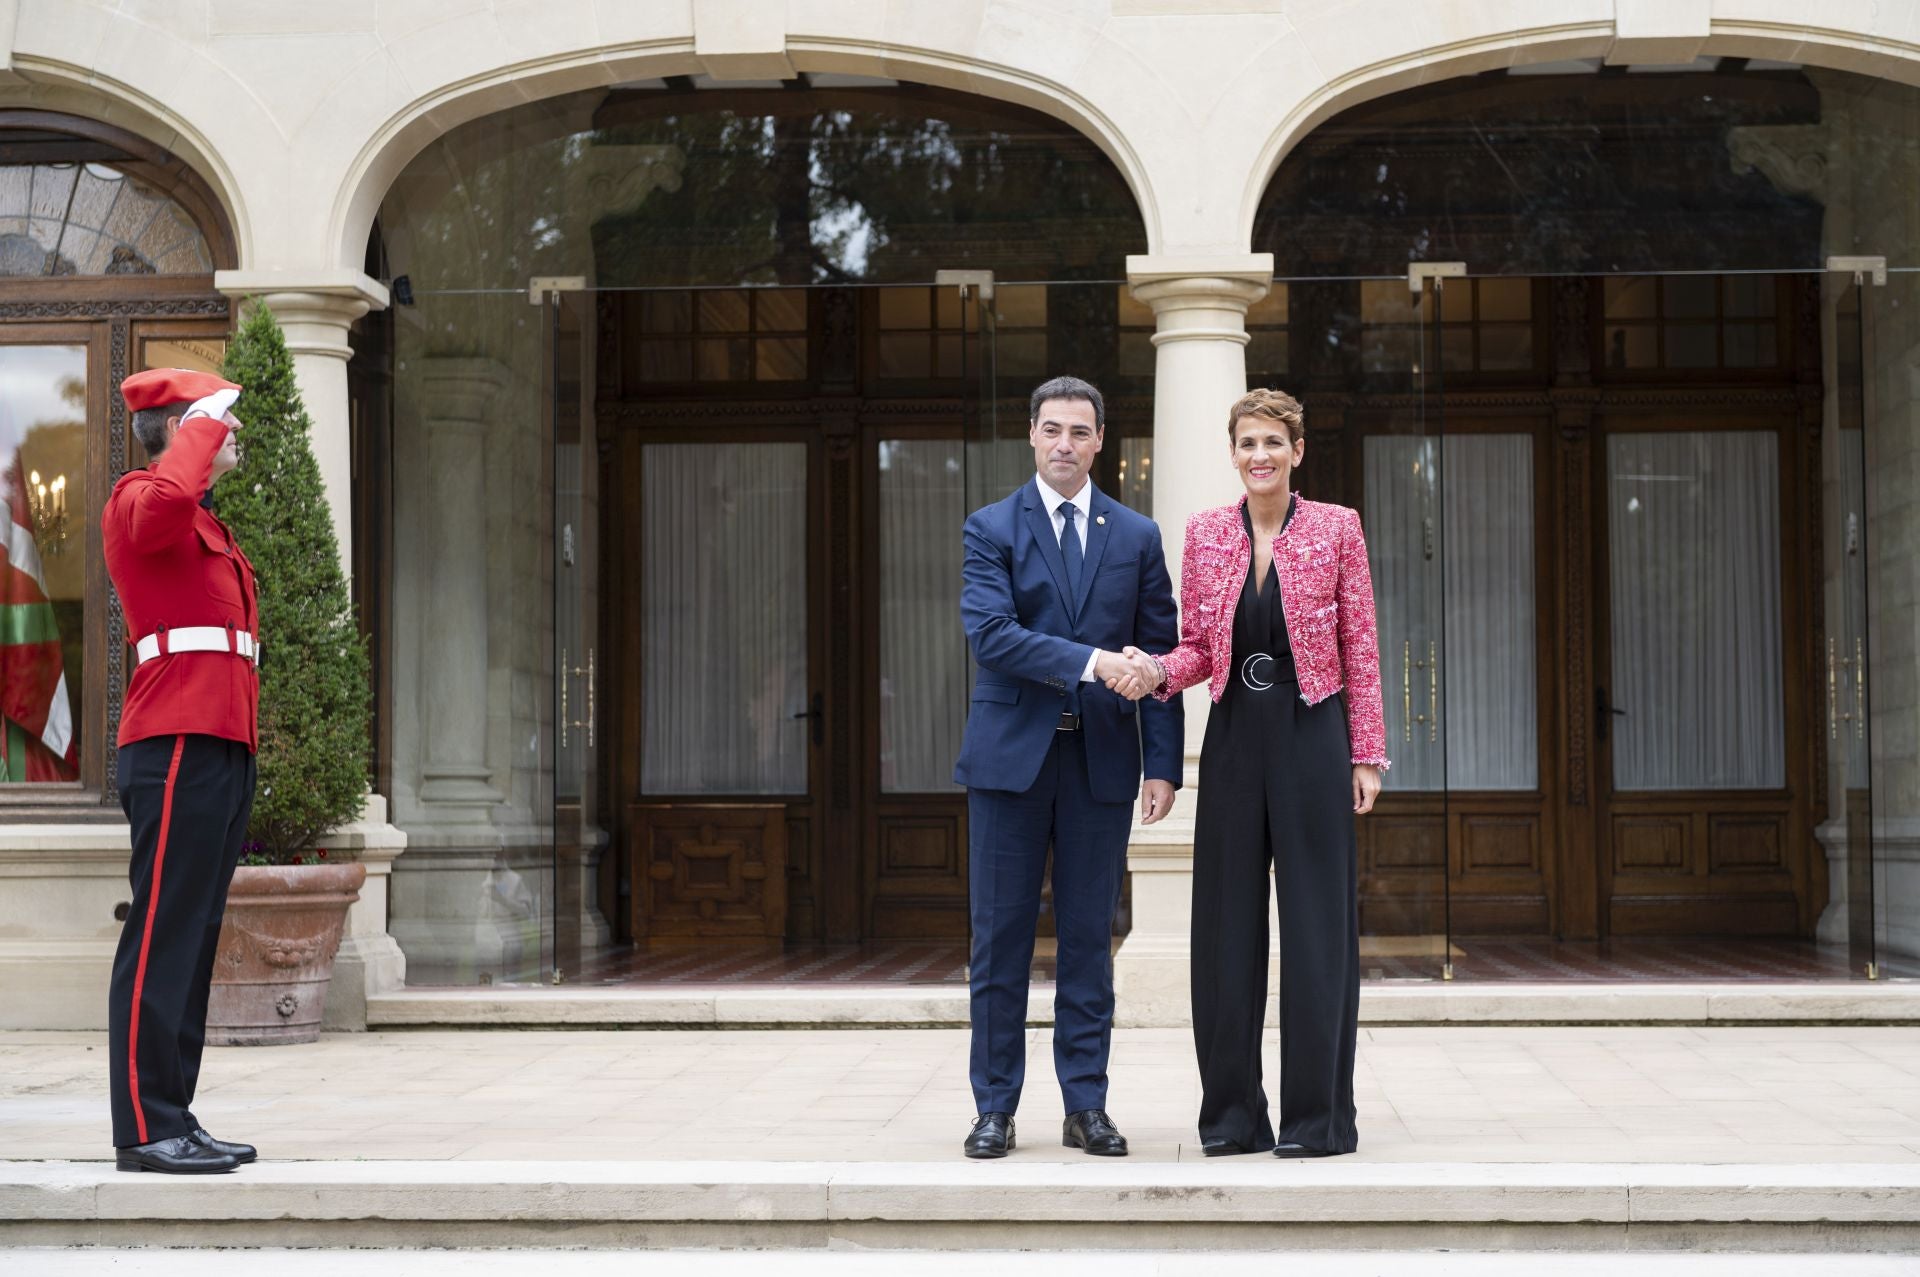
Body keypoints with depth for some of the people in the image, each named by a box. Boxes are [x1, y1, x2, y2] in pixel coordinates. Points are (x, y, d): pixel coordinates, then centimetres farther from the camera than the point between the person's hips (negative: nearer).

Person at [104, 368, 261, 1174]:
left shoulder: (206, 528, 24)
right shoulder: (139, 498, -4)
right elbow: (161, 504, -31)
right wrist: (204, 423, -15)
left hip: (222, 749, 10)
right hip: (180, 748, -10)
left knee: (192, 944, 10)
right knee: (163, 940, -9)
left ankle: (172, 1119, 14)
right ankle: (146, 1129, -7)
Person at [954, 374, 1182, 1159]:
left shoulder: (1137, 537, 9)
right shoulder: (991, 529, 2)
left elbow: (1159, 654, 7)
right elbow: (990, 634, -12)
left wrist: (1163, 764, -1)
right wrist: (1092, 663, -23)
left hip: (1101, 761, 2)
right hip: (1011, 755, -1)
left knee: (1088, 938, 5)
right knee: (1001, 939, 2)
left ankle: (1086, 1106, 12)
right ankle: (996, 1108, 10)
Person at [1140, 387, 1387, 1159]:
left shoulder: (1337, 529, 0)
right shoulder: (1204, 533, 7)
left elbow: (1360, 648, 1)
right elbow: (1198, 648, 10)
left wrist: (1366, 755, -4)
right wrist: (1159, 670, -12)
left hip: (1312, 735, -3)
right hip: (1234, 739, 3)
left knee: (1317, 921, -1)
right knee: (1227, 922, 4)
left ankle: (1318, 1116, 6)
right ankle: (1232, 1112, 13)